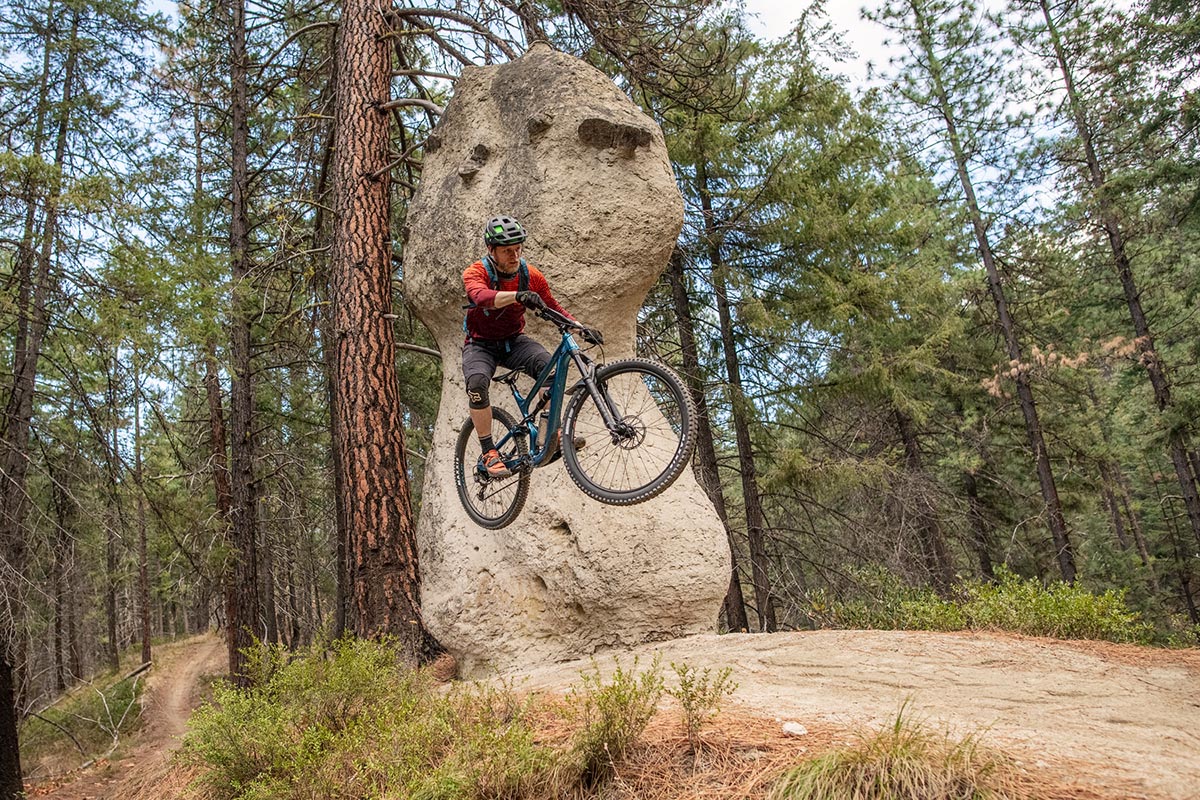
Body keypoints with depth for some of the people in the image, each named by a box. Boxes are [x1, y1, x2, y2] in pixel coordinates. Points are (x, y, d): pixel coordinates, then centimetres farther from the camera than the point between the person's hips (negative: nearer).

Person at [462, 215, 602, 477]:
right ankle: (489, 453, -22)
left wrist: (581, 328, -16)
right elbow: (482, 296, -42)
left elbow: (553, 307, 2)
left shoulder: (531, 275, -8)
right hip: (481, 344, -2)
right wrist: (517, 295, -62)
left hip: (514, 341, 3)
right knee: (477, 381, -34)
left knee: (549, 365, -28)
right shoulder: (475, 273, -19)